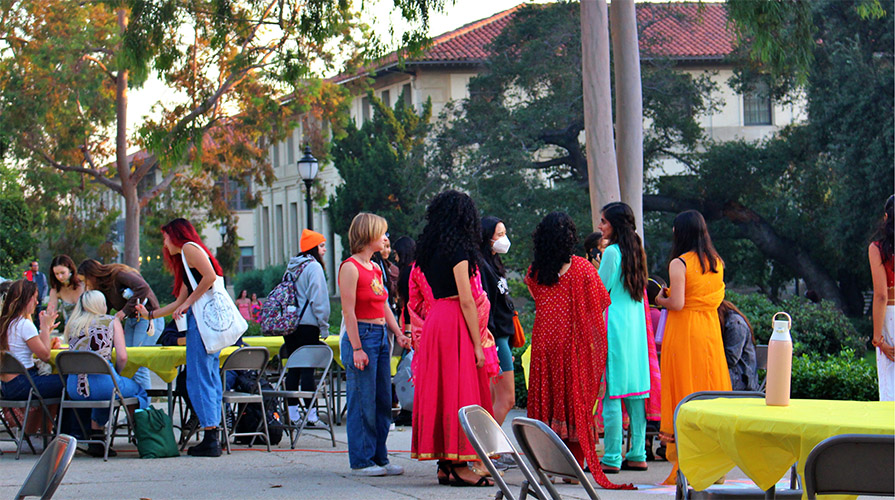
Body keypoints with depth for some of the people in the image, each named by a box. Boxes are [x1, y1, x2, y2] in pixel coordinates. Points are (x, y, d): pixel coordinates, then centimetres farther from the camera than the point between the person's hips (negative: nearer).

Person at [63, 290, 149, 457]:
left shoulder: (72, 324, 16)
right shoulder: (111, 321, 6)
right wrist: (115, 375, 18)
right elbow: (122, 357, -1)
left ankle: (96, 439, 28)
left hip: (74, 389, 4)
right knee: (140, 392, 24)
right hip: (103, 383, -4)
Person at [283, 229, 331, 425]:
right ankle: (310, 414, -8)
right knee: (308, 368, -7)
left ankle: (293, 413, 10)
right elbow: (318, 299, -12)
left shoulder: (292, 267, 15)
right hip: (307, 324, -7)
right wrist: (324, 326, -6)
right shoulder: (314, 267, -8)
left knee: (293, 368, 9)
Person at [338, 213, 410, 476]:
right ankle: (361, 461, 3)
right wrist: (357, 348, -18)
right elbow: (348, 311, -14)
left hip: (380, 336, 9)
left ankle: (379, 458, 16)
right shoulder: (350, 267, -11)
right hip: (361, 336, -9)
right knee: (363, 403, -4)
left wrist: (398, 334, 7)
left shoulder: (375, 268, 15)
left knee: (383, 402, 9)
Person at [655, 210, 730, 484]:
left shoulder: (679, 264, -12)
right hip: (710, 330, 6)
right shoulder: (717, 263, 8)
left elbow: (677, 304, -18)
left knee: (684, 392, -2)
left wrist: (661, 300, 2)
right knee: (710, 390, 10)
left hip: (684, 331, -6)